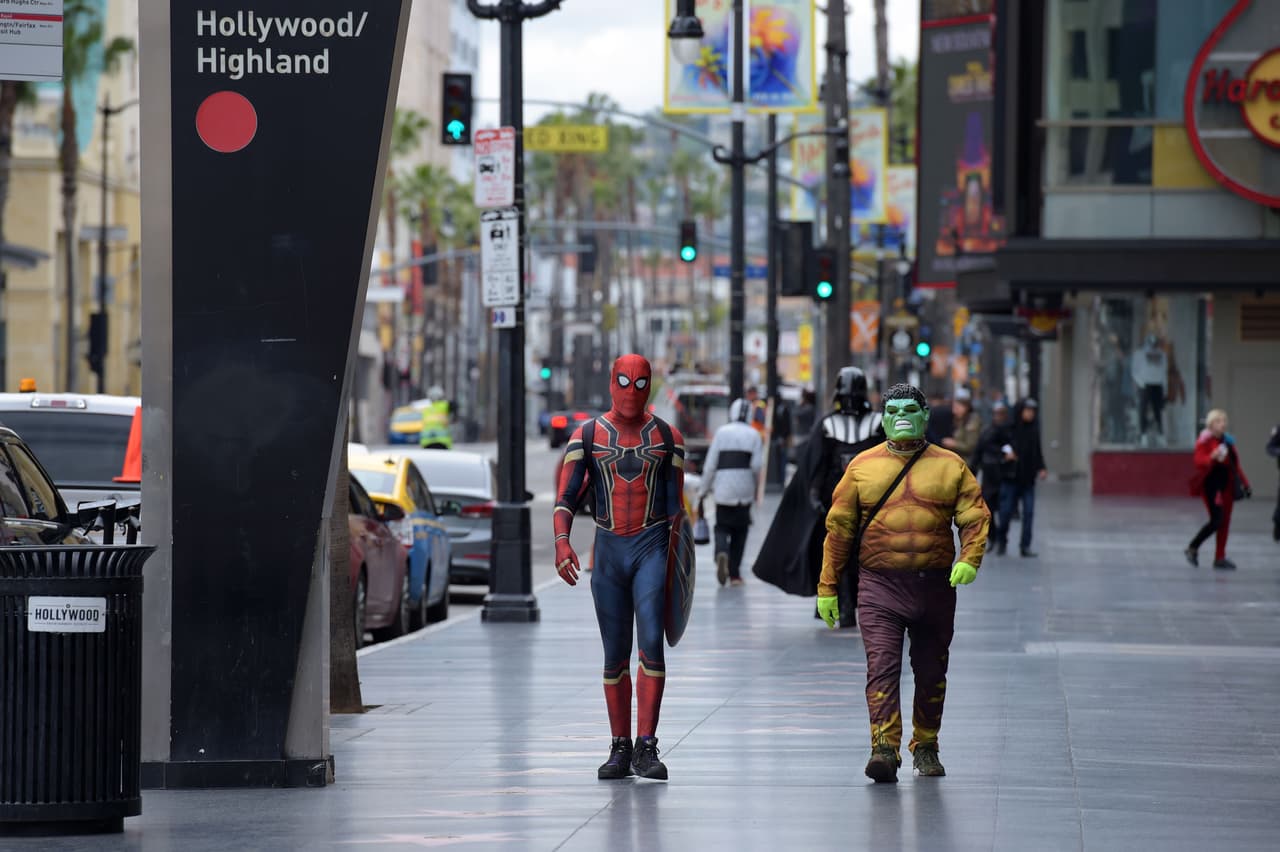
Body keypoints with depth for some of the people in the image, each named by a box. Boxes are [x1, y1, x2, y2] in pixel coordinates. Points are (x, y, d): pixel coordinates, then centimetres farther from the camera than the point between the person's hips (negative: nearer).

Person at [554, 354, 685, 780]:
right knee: (615, 656, 6)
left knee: (651, 641, -18)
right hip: (608, 552, 2)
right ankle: (620, 749, 16)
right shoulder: (587, 435, 3)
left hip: (652, 548, -2)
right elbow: (566, 498, -5)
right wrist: (561, 543, -23)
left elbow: (675, 505, 6)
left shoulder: (667, 437, 4)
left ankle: (646, 747, -19)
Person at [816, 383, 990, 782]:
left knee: (931, 672, 10)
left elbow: (975, 517, 2)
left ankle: (925, 747, 25)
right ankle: (884, 748, -22)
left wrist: (970, 559, -18)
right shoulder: (863, 466, 6)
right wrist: (827, 586, 3)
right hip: (879, 585, -1)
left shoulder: (950, 466, 6)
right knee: (882, 666, -14)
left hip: (935, 585, 1)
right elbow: (839, 526, 7)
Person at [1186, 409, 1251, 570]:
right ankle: (1193, 548, 3)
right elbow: (1198, 461, -17)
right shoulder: (1204, 441, -7)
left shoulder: (1227, 441, 13)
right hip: (1210, 484, -7)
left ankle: (1220, 558, 12)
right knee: (1217, 520, -14)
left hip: (1226, 485, 7)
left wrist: (1245, 484, 16)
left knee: (1225, 522, 5)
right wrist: (1213, 457, -36)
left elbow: (1235, 465, 18)